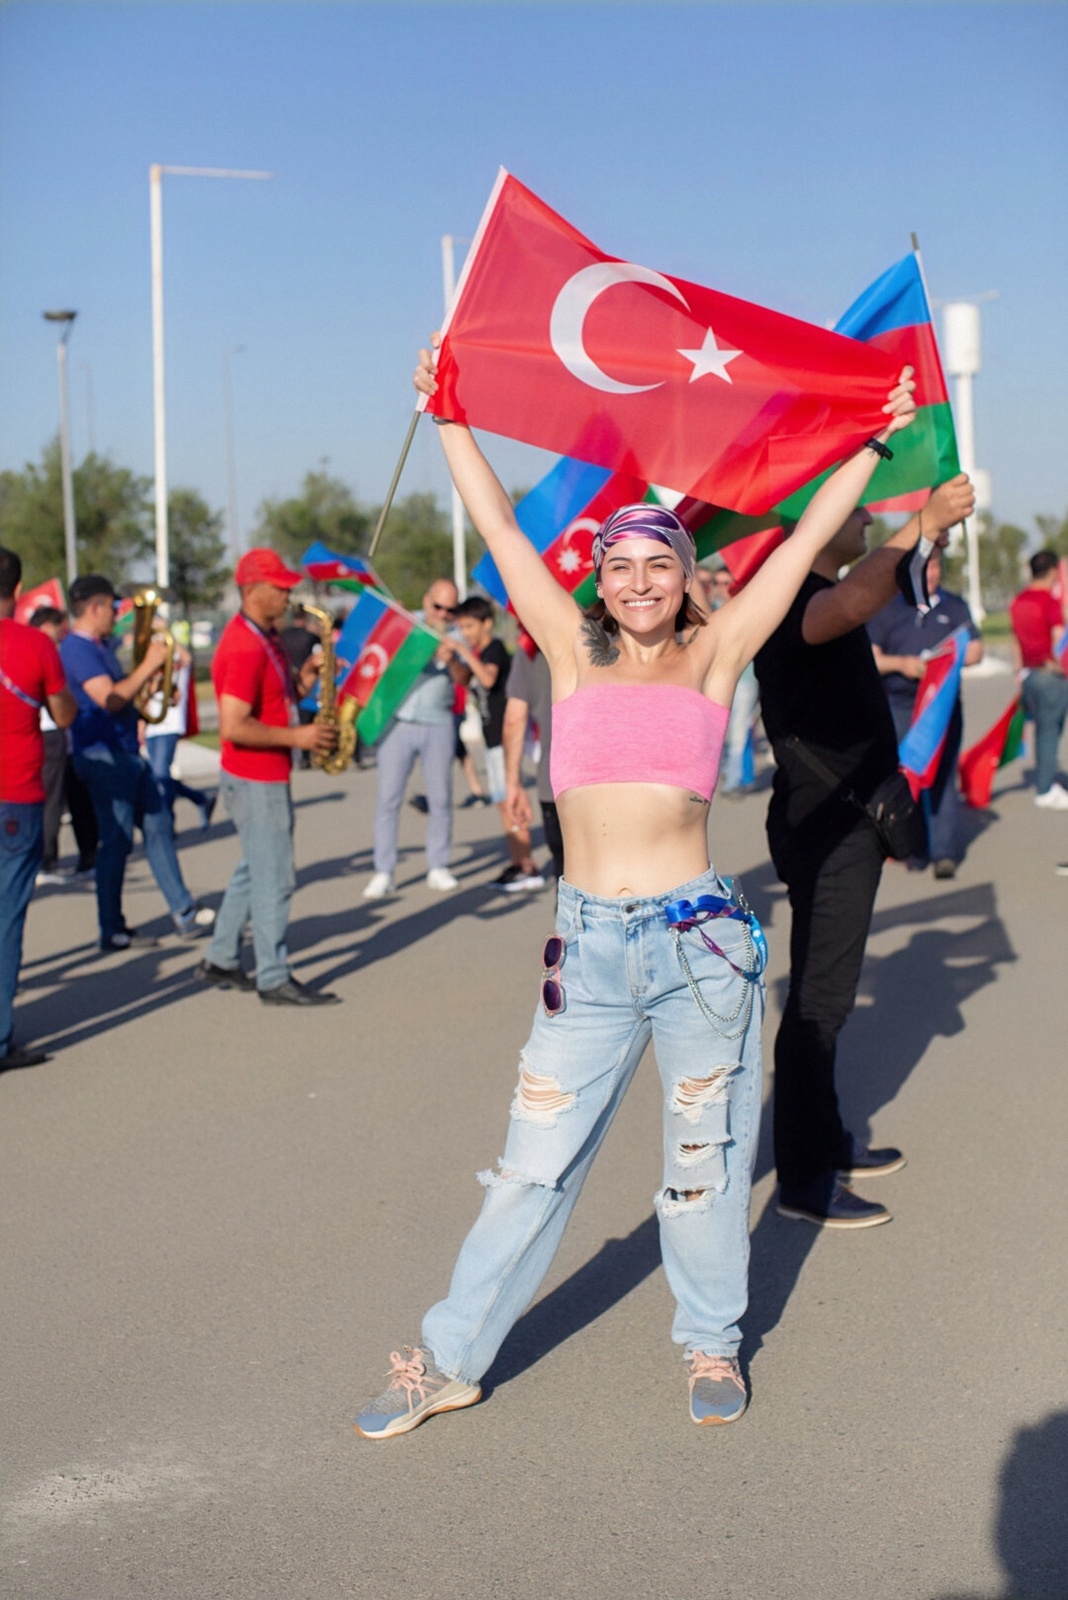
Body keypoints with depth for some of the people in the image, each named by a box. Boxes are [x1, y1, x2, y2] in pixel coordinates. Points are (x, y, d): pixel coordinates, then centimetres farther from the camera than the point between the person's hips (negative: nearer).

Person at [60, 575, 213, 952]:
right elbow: (109, 699, -27)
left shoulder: (100, 646, 15)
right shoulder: (77, 650, -17)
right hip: (103, 756, -10)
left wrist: (148, 676, 7)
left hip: (126, 753, 10)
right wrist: (148, 666, -19)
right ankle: (112, 931, 5)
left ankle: (184, 913, 17)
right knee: (117, 841, -4)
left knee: (159, 825, 11)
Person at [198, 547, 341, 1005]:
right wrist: (296, 736, -23)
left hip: (266, 777, 10)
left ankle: (220, 962, 28)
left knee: (255, 870, 19)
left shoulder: (265, 637, 10)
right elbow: (233, 726, -26)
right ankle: (275, 981, 4)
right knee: (274, 879, -4)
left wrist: (302, 681, 0)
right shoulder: (245, 647, -21)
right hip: (255, 781, -10)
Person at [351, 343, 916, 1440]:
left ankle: (710, 1340, 32)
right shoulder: (575, 652, 7)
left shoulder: (713, 653, 4)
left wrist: (879, 436, 8)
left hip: (699, 938, -1)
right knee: (534, 1164, 5)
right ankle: (450, 1359, 17)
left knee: (707, 1157, 12)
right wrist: (447, 417, 11)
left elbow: (809, 536, 6)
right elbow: (498, 526, 9)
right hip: (589, 945, 1)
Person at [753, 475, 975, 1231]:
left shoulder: (820, 592, 13)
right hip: (822, 827, -11)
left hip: (847, 823, 11)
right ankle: (802, 1179, -1)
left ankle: (827, 1143, 29)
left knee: (827, 991, 18)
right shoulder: (786, 598, -20)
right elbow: (850, 604, -45)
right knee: (819, 998, -6)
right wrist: (925, 524, -48)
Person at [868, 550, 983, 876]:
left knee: (942, 777, -6)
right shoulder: (887, 608, 8)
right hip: (899, 705, 0)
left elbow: (975, 650, 10)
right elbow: (870, 657, 4)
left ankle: (944, 852, -8)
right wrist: (900, 663, -14)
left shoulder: (954, 606, 13)